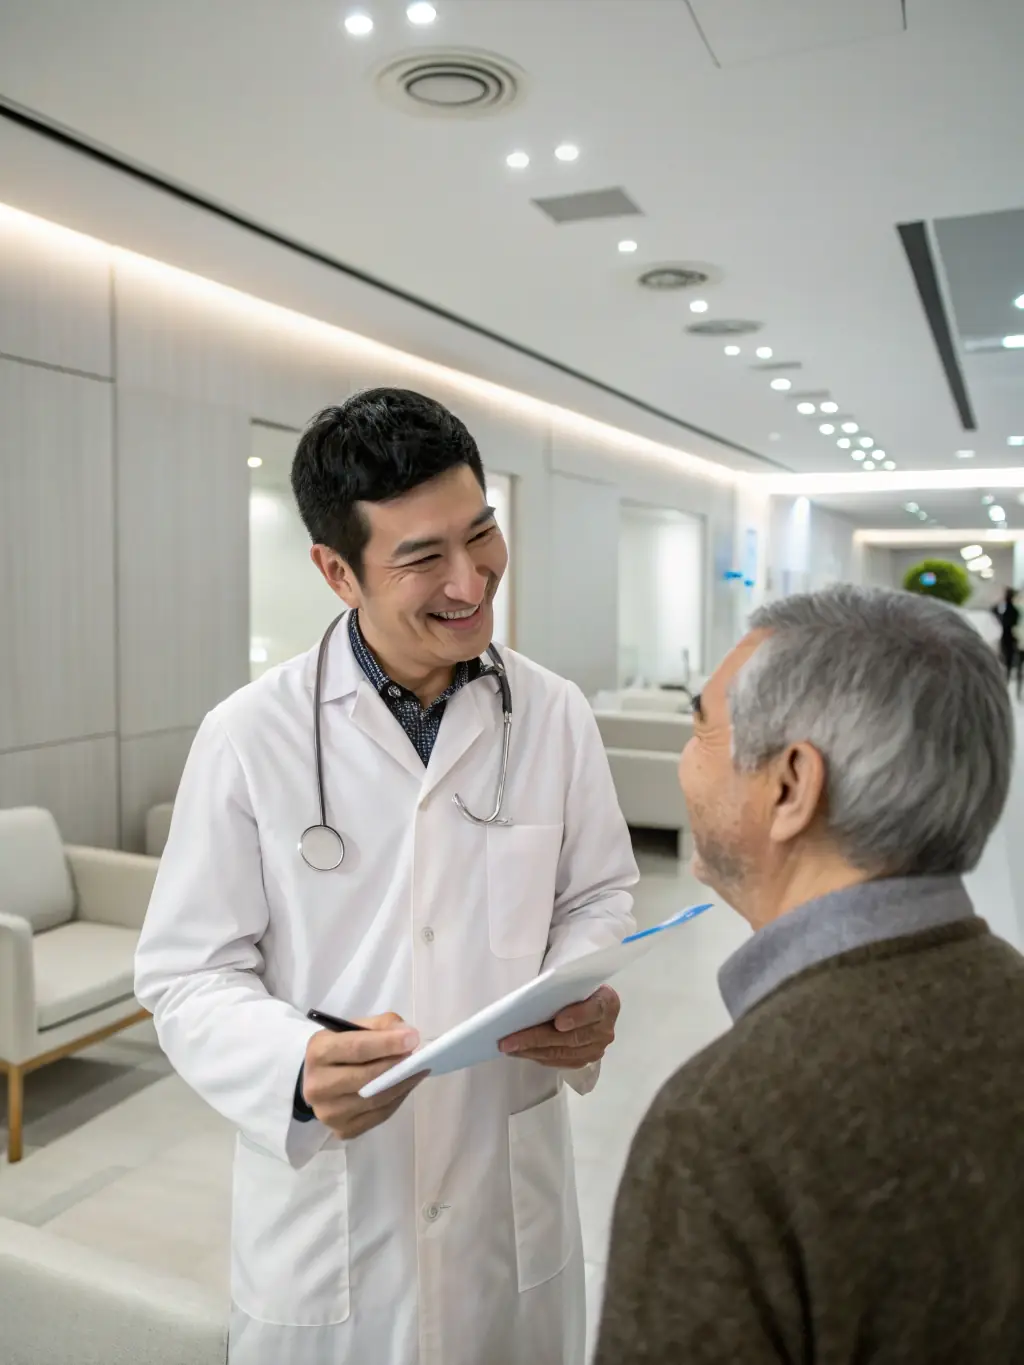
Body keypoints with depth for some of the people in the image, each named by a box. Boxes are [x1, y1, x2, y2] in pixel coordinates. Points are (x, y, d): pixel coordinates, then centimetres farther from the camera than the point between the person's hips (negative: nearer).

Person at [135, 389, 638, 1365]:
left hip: (512, 1181, 3)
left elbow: (598, 896, 6)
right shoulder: (250, 736, -14)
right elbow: (188, 972, -9)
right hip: (323, 1188, -2)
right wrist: (298, 1066, -27)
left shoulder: (555, 715, -6)